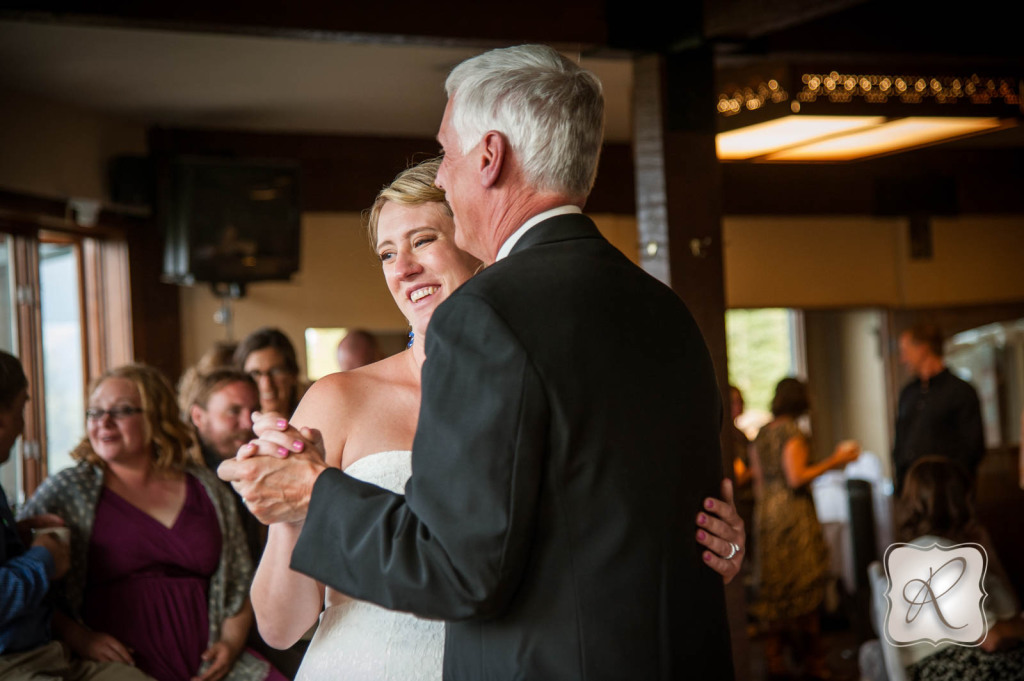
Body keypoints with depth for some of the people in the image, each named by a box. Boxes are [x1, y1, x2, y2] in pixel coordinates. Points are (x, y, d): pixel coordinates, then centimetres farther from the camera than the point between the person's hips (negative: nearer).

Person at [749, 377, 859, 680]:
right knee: (804, 586, -2)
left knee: (773, 589, 8)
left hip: (766, 514, 7)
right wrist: (833, 461, -11)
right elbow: (796, 477, -17)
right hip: (794, 513, -7)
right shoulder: (792, 432, -11)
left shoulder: (761, 434, 11)